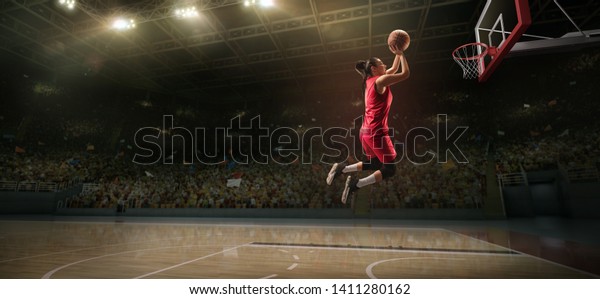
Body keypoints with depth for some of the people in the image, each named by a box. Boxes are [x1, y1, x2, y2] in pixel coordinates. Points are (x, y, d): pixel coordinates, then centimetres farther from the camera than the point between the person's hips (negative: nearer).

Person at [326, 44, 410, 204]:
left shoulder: (371, 80, 15)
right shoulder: (380, 80, -11)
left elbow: (394, 69, 28)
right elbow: (405, 73, -7)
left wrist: (397, 54, 18)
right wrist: (401, 54, 3)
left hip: (366, 131, 9)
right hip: (377, 132, -9)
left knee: (374, 164, 23)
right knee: (390, 169, 2)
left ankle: (342, 168, 14)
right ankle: (357, 184, -8)